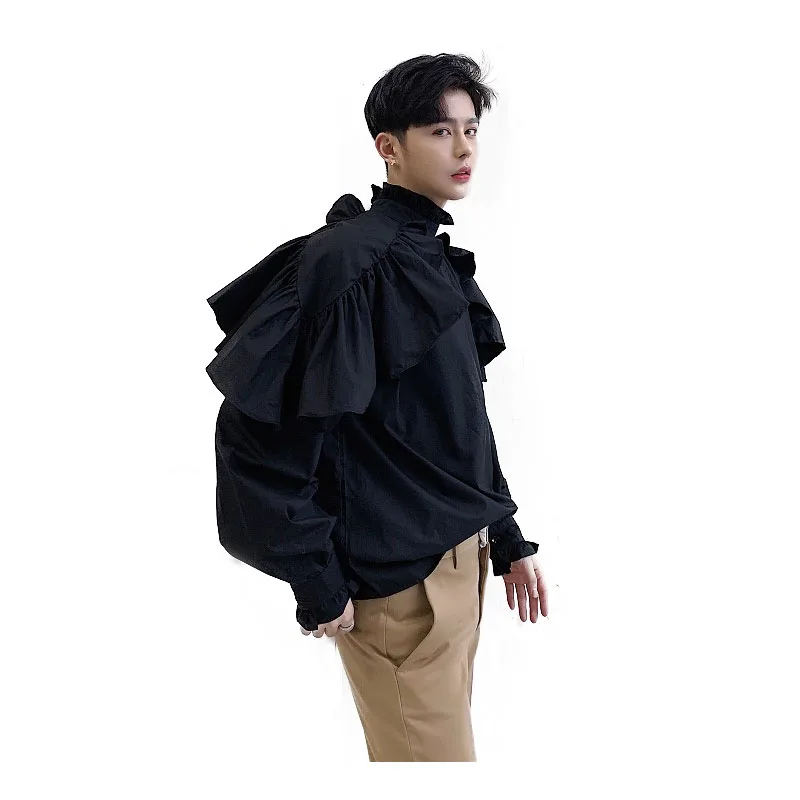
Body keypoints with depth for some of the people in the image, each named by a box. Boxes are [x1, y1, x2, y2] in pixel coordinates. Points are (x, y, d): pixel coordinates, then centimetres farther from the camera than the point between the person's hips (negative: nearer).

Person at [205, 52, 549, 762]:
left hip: (460, 559, 9)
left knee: (446, 732, 20)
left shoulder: (439, 263, 11)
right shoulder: (349, 260, -17)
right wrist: (318, 584, -17)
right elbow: (258, 425, -21)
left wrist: (506, 538, 15)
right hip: (398, 579, -9)